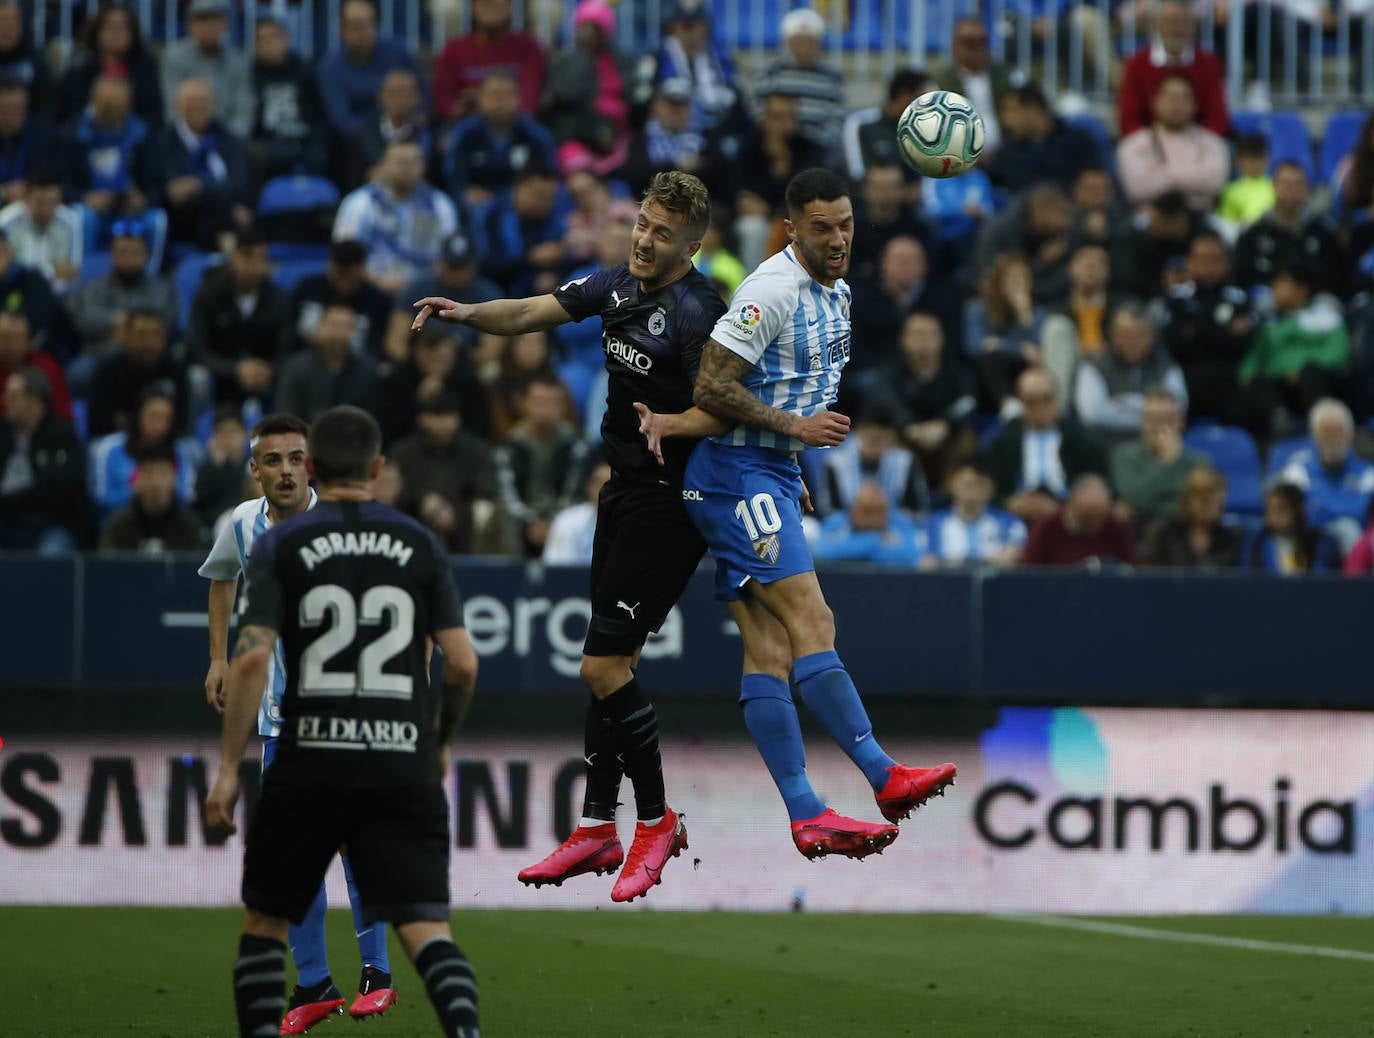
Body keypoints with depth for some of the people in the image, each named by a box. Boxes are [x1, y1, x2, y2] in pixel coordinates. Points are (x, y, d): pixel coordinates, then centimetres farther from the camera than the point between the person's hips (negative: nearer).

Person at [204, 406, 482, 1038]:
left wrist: (228, 767, -4)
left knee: (263, 919, 16)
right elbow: (462, 662, 3)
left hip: (311, 761, -1)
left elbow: (252, 658, -8)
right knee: (427, 928, -5)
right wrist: (440, 743, 20)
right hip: (405, 764, 1)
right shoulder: (419, 544, 7)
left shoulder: (281, 546, 2)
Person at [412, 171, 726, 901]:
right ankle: (597, 828, 17)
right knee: (610, 663, 11)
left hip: (669, 504, -9)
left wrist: (673, 424, -35)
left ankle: (656, 820, 4)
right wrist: (469, 313, -10)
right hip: (624, 490, 9)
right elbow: (530, 314, 7)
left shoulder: (696, 312, -19)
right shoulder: (617, 284, 6)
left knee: (603, 667, -11)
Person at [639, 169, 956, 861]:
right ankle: (883, 778, -15)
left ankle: (807, 818, -1)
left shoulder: (837, 294, 14)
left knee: (770, 648, 4)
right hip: (738, 474, -9)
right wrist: (798, 427, -13)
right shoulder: (771, 291, -15)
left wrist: (675, 423, 1)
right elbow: (713, 387, -17)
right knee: (811, 623, -13)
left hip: (774, 477, 9)